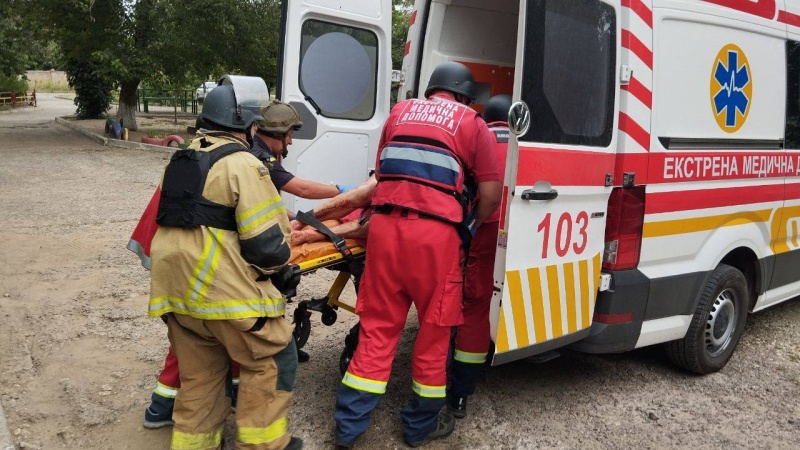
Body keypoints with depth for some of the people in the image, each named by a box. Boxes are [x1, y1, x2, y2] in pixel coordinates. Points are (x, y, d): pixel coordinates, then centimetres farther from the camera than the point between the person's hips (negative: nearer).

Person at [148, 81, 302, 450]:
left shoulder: (180, 160, 18)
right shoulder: (243, 164, -10)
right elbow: (266, 239, -16)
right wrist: (277, 263, 3)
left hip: (175, 285, 9)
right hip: (221, 285, -8)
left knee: (199, 372, 21)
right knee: (271, 359, 7)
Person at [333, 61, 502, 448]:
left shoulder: (400, 111, 21)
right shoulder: (472, 124, 10)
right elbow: (491, 196, 5)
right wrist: (471, 227, 21)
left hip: (386, 224, 4)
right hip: (436, 232, -3)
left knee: (378, 328, 11)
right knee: (433, 329, 11)